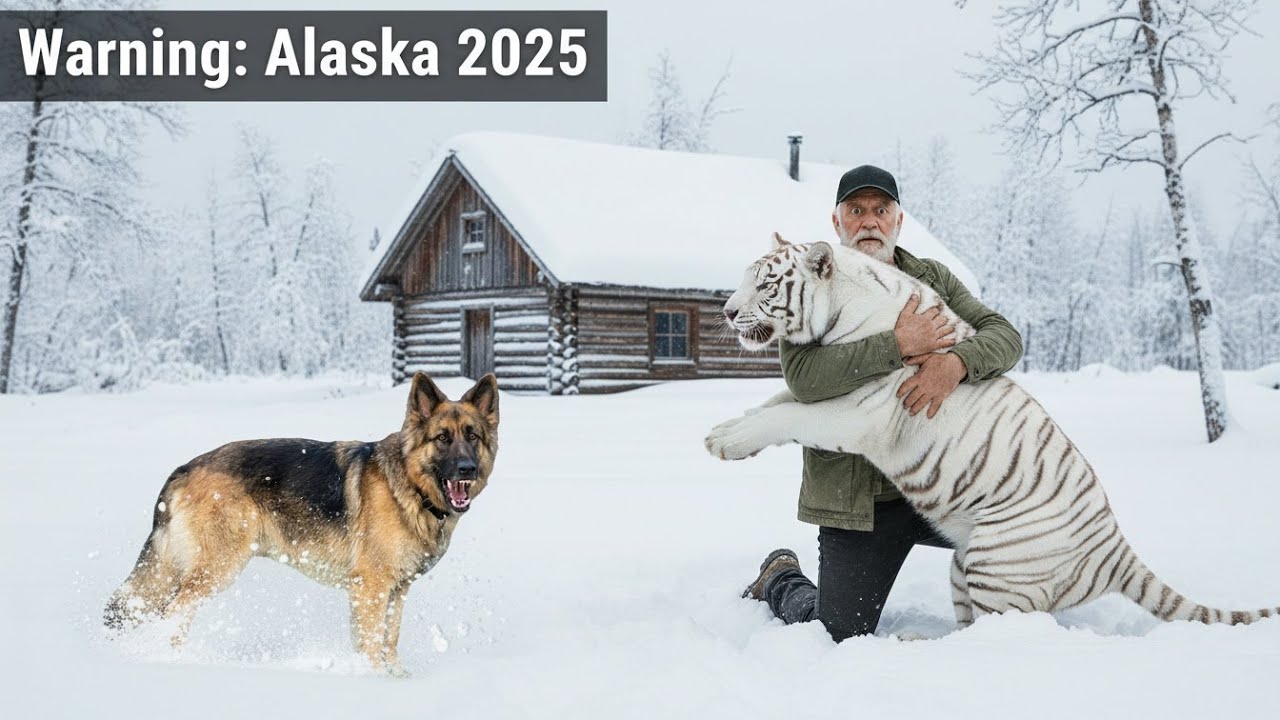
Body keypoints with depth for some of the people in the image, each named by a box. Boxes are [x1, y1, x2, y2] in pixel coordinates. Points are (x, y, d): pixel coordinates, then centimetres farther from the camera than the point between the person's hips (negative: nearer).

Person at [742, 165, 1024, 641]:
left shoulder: (934, 279, 7)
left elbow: (1004, 336, -5)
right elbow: (804, 378, -23)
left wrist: (957, 363, -26)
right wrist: (897, 346, -29)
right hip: (854, 492, -4)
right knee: (842, 636, 2)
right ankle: (779, 581, 34)